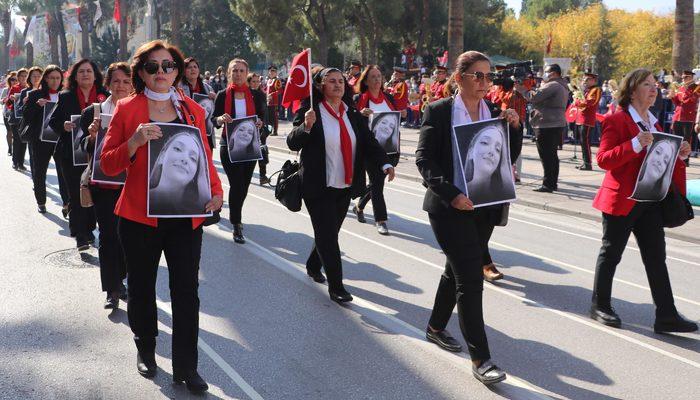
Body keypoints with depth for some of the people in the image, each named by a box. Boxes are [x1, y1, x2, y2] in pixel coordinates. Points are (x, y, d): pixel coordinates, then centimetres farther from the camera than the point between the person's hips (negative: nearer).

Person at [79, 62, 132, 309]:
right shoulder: (93, 112, 2)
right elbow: (84, 147, 0)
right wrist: (91, 136, -20)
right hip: (104, 184, -1)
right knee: (108, 235, 0)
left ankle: (118, 281, 27)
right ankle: (112, 290, 5)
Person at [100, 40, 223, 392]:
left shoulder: (193, 110, 6)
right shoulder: (127, 109, -2)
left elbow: (204, 157, 12)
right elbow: (108, 165, -4)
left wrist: (215, 190, -6)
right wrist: (135, 142, -22)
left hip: (186, 217, 1)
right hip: (140, 217, -1)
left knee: (187, 291, 2)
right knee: (142, 287, 14)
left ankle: (186, 366, 14)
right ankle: (145, 350, 38)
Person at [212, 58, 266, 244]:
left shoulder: (256, 95, 4)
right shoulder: (222, 95, 0)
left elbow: (263, 117, 7)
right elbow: (214, 119, 0)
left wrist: (260, 123, -16)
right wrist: (220, 119, -23)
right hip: (229, 146, -2)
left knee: (244, 185, 11)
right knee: (237, 184, -10)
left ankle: (236, 216, 37)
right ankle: (236, 225, 0)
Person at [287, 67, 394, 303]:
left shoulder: (353, 115, 7)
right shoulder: (310, 112, -7)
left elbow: (369, 143, 3)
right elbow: (292, 143, -10)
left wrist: (384, 164, -15)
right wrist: (306, 126, -29)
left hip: (345, 186, 5)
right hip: (319, 186, -5)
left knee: (330, 232, 16)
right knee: (327, 235, -5)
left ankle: (313, 266, 40)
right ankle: (335, 286, 2)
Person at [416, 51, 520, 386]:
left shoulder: (495, 113, 7)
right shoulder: (439, 111, -7)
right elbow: (424, 159, -10)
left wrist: (513, 127, -5)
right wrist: (451, 194, -20)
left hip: (484, 206, 6)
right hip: (450, 207, -6)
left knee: (457, 270, 19)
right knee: (471, 278, -9)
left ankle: (436, 327, 40)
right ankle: (480, 358, -4)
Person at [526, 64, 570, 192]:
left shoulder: (552, 85, -15)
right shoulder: (562, 86, 19)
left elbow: (535, 97, -19)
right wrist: (542, 85, 7)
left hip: (547, 126, -11)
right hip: (557, 124, 11)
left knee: (546, 155, -7)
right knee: (552, 155, 16)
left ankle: (548, 184, -6)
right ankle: (553, 183, 22)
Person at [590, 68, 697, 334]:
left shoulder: (652, 122, 16)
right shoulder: (616, 120, -10)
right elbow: (603, 159, -17)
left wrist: (678, 155, 3)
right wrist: (635, 145, -27)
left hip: (650, 200, 7)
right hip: (621, 200, -7)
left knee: (656, 257, 5)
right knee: (611, 253, 5)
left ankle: (666, 316, 8)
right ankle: (600, 307, 19)